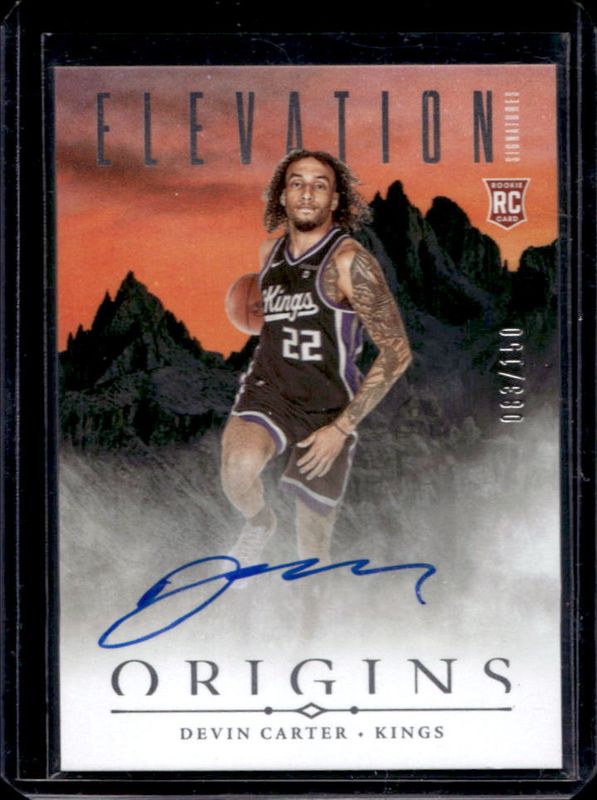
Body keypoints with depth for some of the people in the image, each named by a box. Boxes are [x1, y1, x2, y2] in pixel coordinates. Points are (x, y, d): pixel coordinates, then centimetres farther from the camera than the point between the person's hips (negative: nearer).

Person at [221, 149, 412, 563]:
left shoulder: (349, 260, -15)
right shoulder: (270, 253, 4)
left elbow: (397, 352, -16)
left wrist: (342, 427, -18)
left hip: (328, 409, -3)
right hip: (268, 390, 3)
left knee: (314, 545, 4)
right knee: (239, 468, -30)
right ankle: (259, 523, 3)